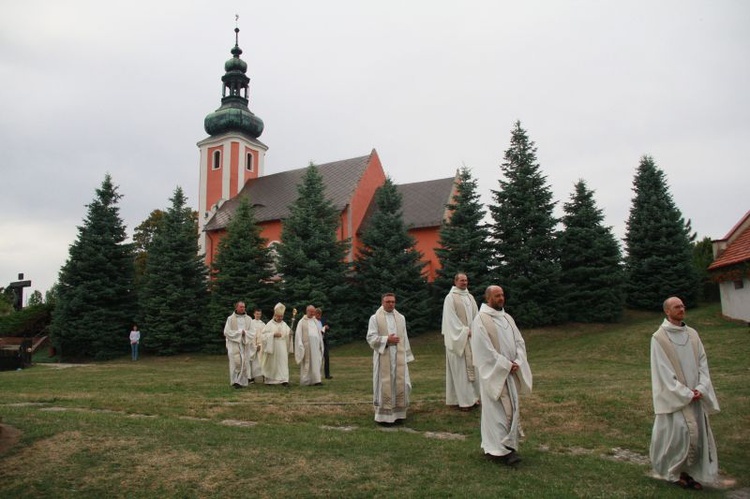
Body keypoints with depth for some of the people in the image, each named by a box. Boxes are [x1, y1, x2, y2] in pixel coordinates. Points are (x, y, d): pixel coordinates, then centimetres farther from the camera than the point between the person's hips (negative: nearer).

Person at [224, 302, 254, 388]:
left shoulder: (248, 319, 9)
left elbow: (252, 332, 6)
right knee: (236, 362, -13)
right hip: (234, 343, -3)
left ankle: (242, 381, 10)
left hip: (244, 344, 3)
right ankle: (235, 380, -5)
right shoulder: (230, 319, 2)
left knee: (244, 363, 1)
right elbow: (226, 332, -4)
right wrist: (239, 332, -8)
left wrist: (245, 333, -13)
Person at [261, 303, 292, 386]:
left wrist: (290, 332, -12)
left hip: (282, 348, 3)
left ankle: (284, 380, -9)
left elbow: (288, 334, 11)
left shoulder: (284, 324, 10)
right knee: (271, 364, 7)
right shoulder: (270, 324, -2)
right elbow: (264, 334, -7)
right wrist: (273, 334, -18)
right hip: (272, 347, -2)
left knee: (283, 363, -6)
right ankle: (267, 379, 27)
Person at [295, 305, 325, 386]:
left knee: (316, 363, -1)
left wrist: (321, 344, 11)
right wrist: (300, 345, -13)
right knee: (307, 363, -1)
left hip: (316, 345, 4)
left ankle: (316, 380, 1)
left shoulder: (316, 321, 14)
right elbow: (298, 334, -4)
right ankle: (305, 381, 8)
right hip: (306, 345, -4)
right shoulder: (302, 322, 0)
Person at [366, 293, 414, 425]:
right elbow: (371, 338, -5)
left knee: (400, 384, 3)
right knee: (384, 385, -2)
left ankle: (398, 413, 14)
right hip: (383, 358, -4)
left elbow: (405, 338, 13)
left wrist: (406, 356, 10)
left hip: (399, 357, 4)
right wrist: (387, 340, -14)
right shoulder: (375, 318, 0)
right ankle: (384, 416, 6)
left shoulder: (401, 318, 12)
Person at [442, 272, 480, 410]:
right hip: (458, 339, -6)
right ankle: (463, 400, -1)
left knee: (471, 366, 7)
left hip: (471, 338, 6)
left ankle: (472, 397, 13)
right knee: (460, 369, -4)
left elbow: (475, 316, 13)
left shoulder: (470, 297, 14)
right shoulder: (450, 298, -6)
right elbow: (451, 319, -11)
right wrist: (465, 331, -14)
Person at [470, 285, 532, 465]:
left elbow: (519, 341, 10)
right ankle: (498, 449, 5)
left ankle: (508, 445, 19)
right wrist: (506, 365, -15)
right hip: (493, 373, -7)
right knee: (496, 410, -3)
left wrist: (517, 362, -7)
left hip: (510, 373, 7)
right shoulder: (481, 320, -11)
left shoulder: (507, 318, 12)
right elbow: (485, 349, -16)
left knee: (511, 409, 9)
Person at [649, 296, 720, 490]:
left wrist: (700, 389, -8)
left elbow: (702, 363, 6)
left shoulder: (692, 334, 7)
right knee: (680, 432, -7)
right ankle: (674, 472, 13)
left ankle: (689, 472, 21)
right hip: (674, 396, -5)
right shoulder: (658, 338, -10)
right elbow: (664, 371, -11)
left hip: (695, 395, 5)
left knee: (698, 433, 7)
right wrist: (686, 393, -13)